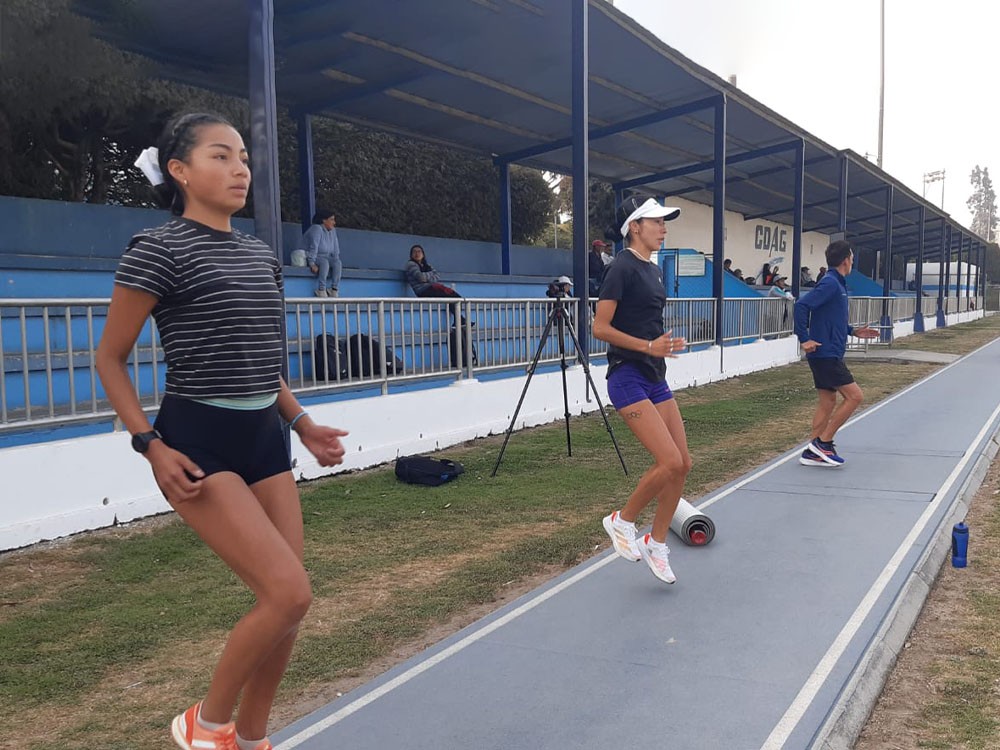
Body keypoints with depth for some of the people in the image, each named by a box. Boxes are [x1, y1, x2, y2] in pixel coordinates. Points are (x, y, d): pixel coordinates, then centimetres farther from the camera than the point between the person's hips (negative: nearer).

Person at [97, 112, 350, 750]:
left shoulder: (262, 256, 12)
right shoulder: (160, 250, -9)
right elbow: (111, 359, -5)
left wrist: (302, 423, 13)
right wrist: (151, 445, -14)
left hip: (264, 437, 7)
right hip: (197, 445, -7)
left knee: (286, 601, 6)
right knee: (289, 592, -15)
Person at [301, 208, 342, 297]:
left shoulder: (333, 231, 7)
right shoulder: (317, 229, -15)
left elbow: (335, 249, 8)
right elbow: (313, 247, -24)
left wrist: (336, 259, -7)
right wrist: (312, 264, -31)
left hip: (326, 257, 7)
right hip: (312, 257, -7)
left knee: (337, 263, -21)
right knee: (324, 262, -35)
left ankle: (334, 290, -24)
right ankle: (321, 290, -36)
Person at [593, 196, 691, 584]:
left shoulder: (653, 271, 15)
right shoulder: (623, 267, -11)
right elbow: (600, 328, -17)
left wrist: (665, 343, 10)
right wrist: (648, 346, -23)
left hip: (655, 378, 9)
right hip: (628, 378, -9)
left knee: (683, 464, 6)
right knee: (670, 462, -16)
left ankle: (656, 543, 21)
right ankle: (622, 521, 7)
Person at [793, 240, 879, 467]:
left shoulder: (836, 284, 15)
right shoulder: (830, 283, -15)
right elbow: (801, 305, -24)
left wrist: (853, 331, 20)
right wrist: (804, 339, -23)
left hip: (828, 354, 10)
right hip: (826, 353, -10)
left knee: (828, 401, 11)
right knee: (854, 396, -7)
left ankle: (813, 453, 14)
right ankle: (822, 442, -3)